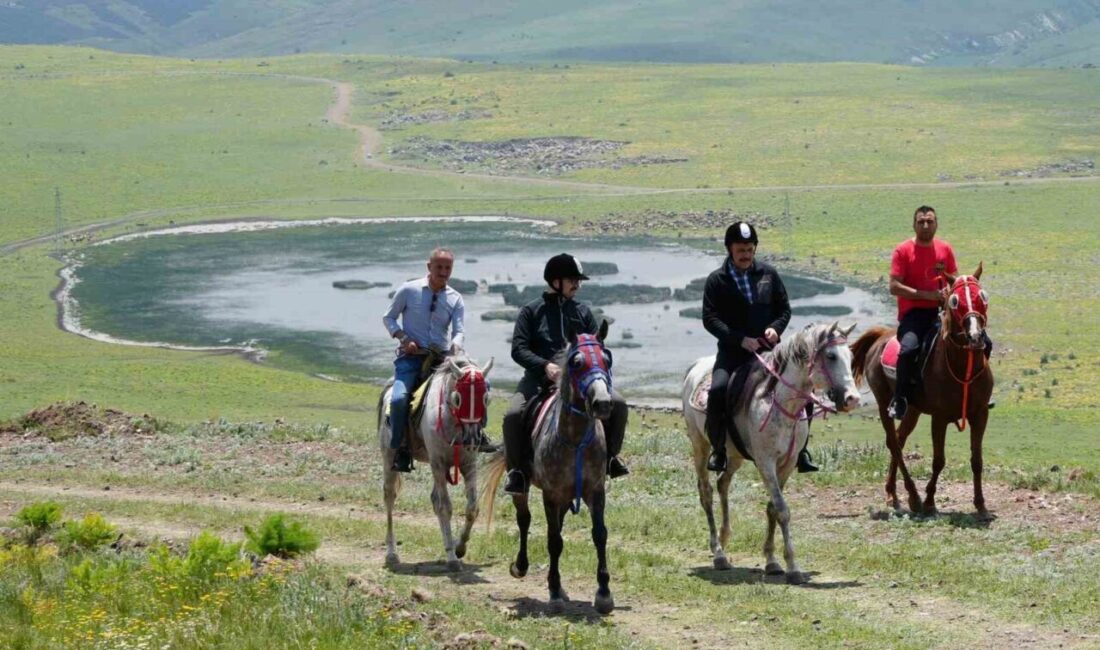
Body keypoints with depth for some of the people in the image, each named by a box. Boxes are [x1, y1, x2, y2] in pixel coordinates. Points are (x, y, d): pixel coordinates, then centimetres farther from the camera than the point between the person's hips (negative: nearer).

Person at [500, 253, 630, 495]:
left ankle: (610, 455, 5)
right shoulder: (532, 311, 4)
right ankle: (518, 469, -9)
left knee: (617, 403, -16)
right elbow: (518, 349, -5)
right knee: (514, 415, -29)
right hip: (539, 378, -3)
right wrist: (546, 366, -22)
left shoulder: (582, 312, 14)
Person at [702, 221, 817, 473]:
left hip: (767, 347, 2)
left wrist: (775, 328, -8)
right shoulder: (717, 280, 1)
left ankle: (800, 449, 1)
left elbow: (784, 308, 14)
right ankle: (717, 449, -12)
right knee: (718, 390, -28)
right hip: (733, 350, -2)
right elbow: (710, 319, -6)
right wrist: (740, 339, -17)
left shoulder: (768, 274, 9)